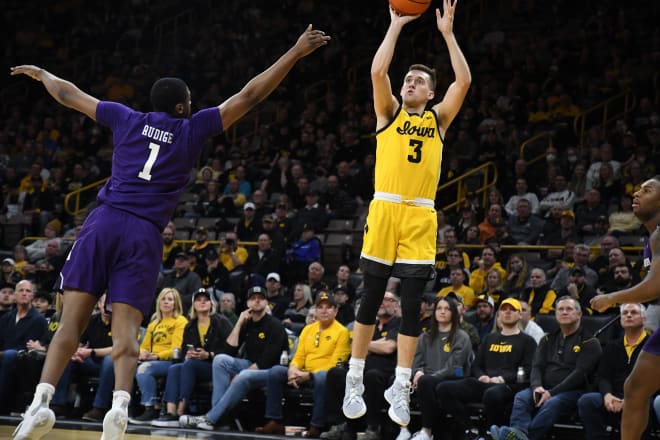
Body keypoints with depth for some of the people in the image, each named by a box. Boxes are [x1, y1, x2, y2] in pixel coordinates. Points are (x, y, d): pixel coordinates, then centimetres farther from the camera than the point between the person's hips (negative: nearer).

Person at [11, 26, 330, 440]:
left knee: (73, 320, -2)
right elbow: (249, 96, 10)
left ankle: (42, 400, -17)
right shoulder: (194, 128, 10)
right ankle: (121, 404, -28)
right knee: (126, 328, -5)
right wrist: (296, 52, 13)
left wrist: (42, 74, 47)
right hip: (145, 235, -1)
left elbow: (68, 95, 27)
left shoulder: (128, 119, 15)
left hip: (104, 222, 2)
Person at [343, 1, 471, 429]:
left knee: (412, 305, 0)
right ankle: (355, 380, 10)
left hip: (421, 216, 1)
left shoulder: (438, 119, 14)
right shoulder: (389, 112, 11)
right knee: (371, 298, 2)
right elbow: (378, 72, -5)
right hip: (385, 209, -1)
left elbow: (464, 81, 1)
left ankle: (401, 388, 4)